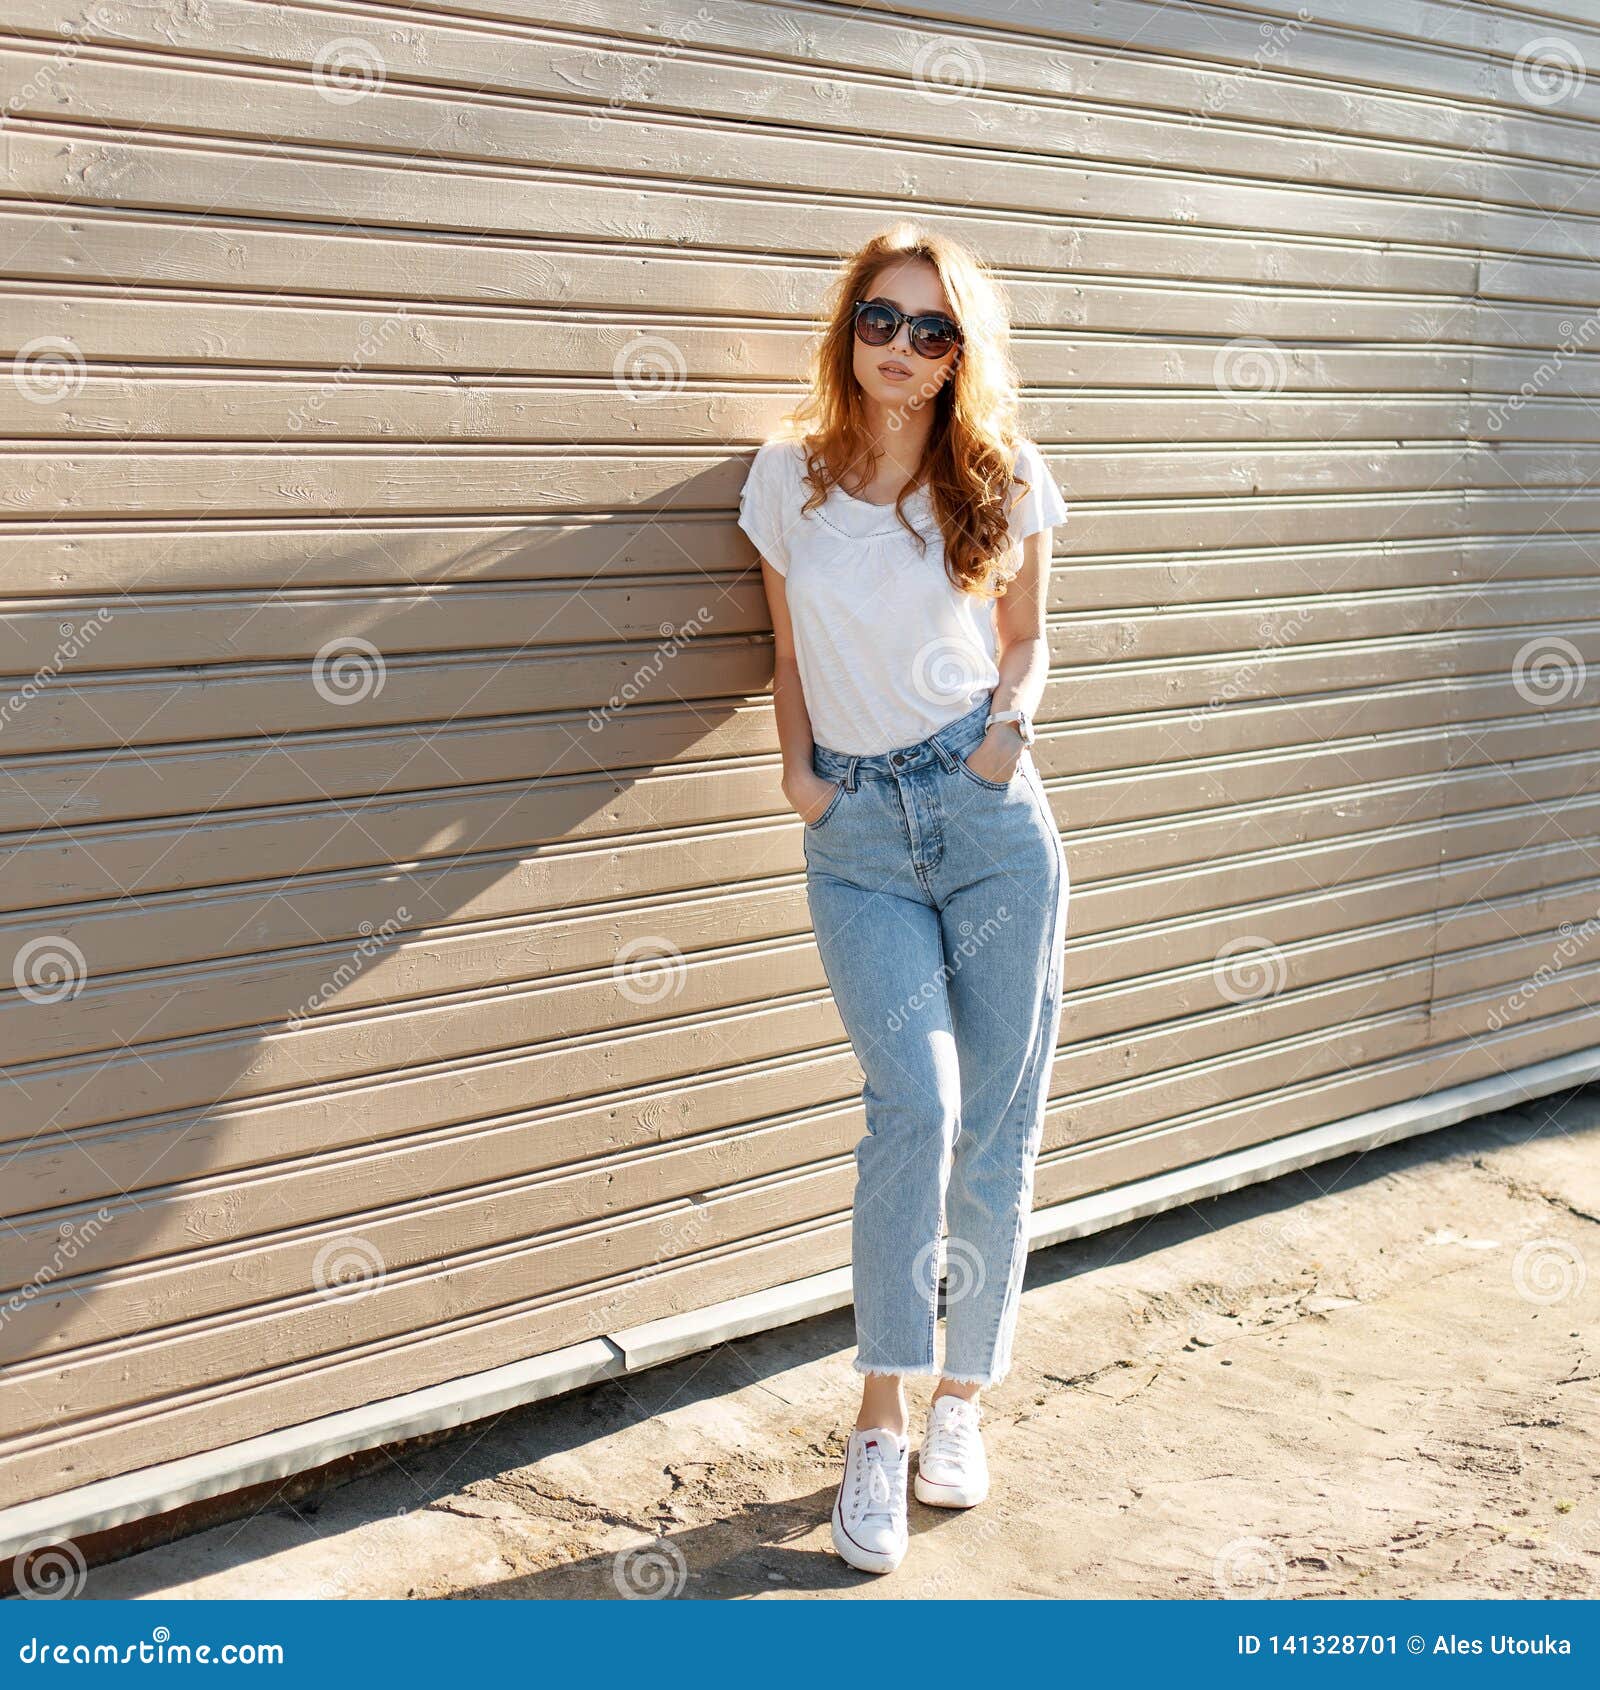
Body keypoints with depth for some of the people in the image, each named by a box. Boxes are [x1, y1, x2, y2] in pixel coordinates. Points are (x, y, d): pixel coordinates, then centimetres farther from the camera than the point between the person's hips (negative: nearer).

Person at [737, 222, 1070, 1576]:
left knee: (999, 1123, 2)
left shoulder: (1003, 482, 3)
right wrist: (797, 767, 2)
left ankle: (960, 1402, 22)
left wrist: (1011, 719, -5)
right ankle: (880, 1428, -5)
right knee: (917, 1101, -18)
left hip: (991, 817, 1)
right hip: (857, 833, 0)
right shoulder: (790, 476, 5)